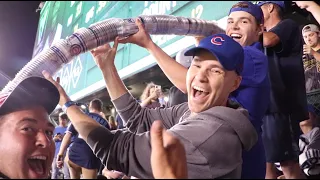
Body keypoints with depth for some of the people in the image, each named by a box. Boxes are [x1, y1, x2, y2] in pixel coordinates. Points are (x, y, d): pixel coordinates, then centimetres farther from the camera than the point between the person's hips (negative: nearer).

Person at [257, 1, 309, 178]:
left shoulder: (288, 25, 3)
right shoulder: (264, 35, 26)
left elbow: (267, 40, -19)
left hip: (280, 106, -8)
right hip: (263, 106, 8)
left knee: (288, 164, -7)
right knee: (265, 162, 7)